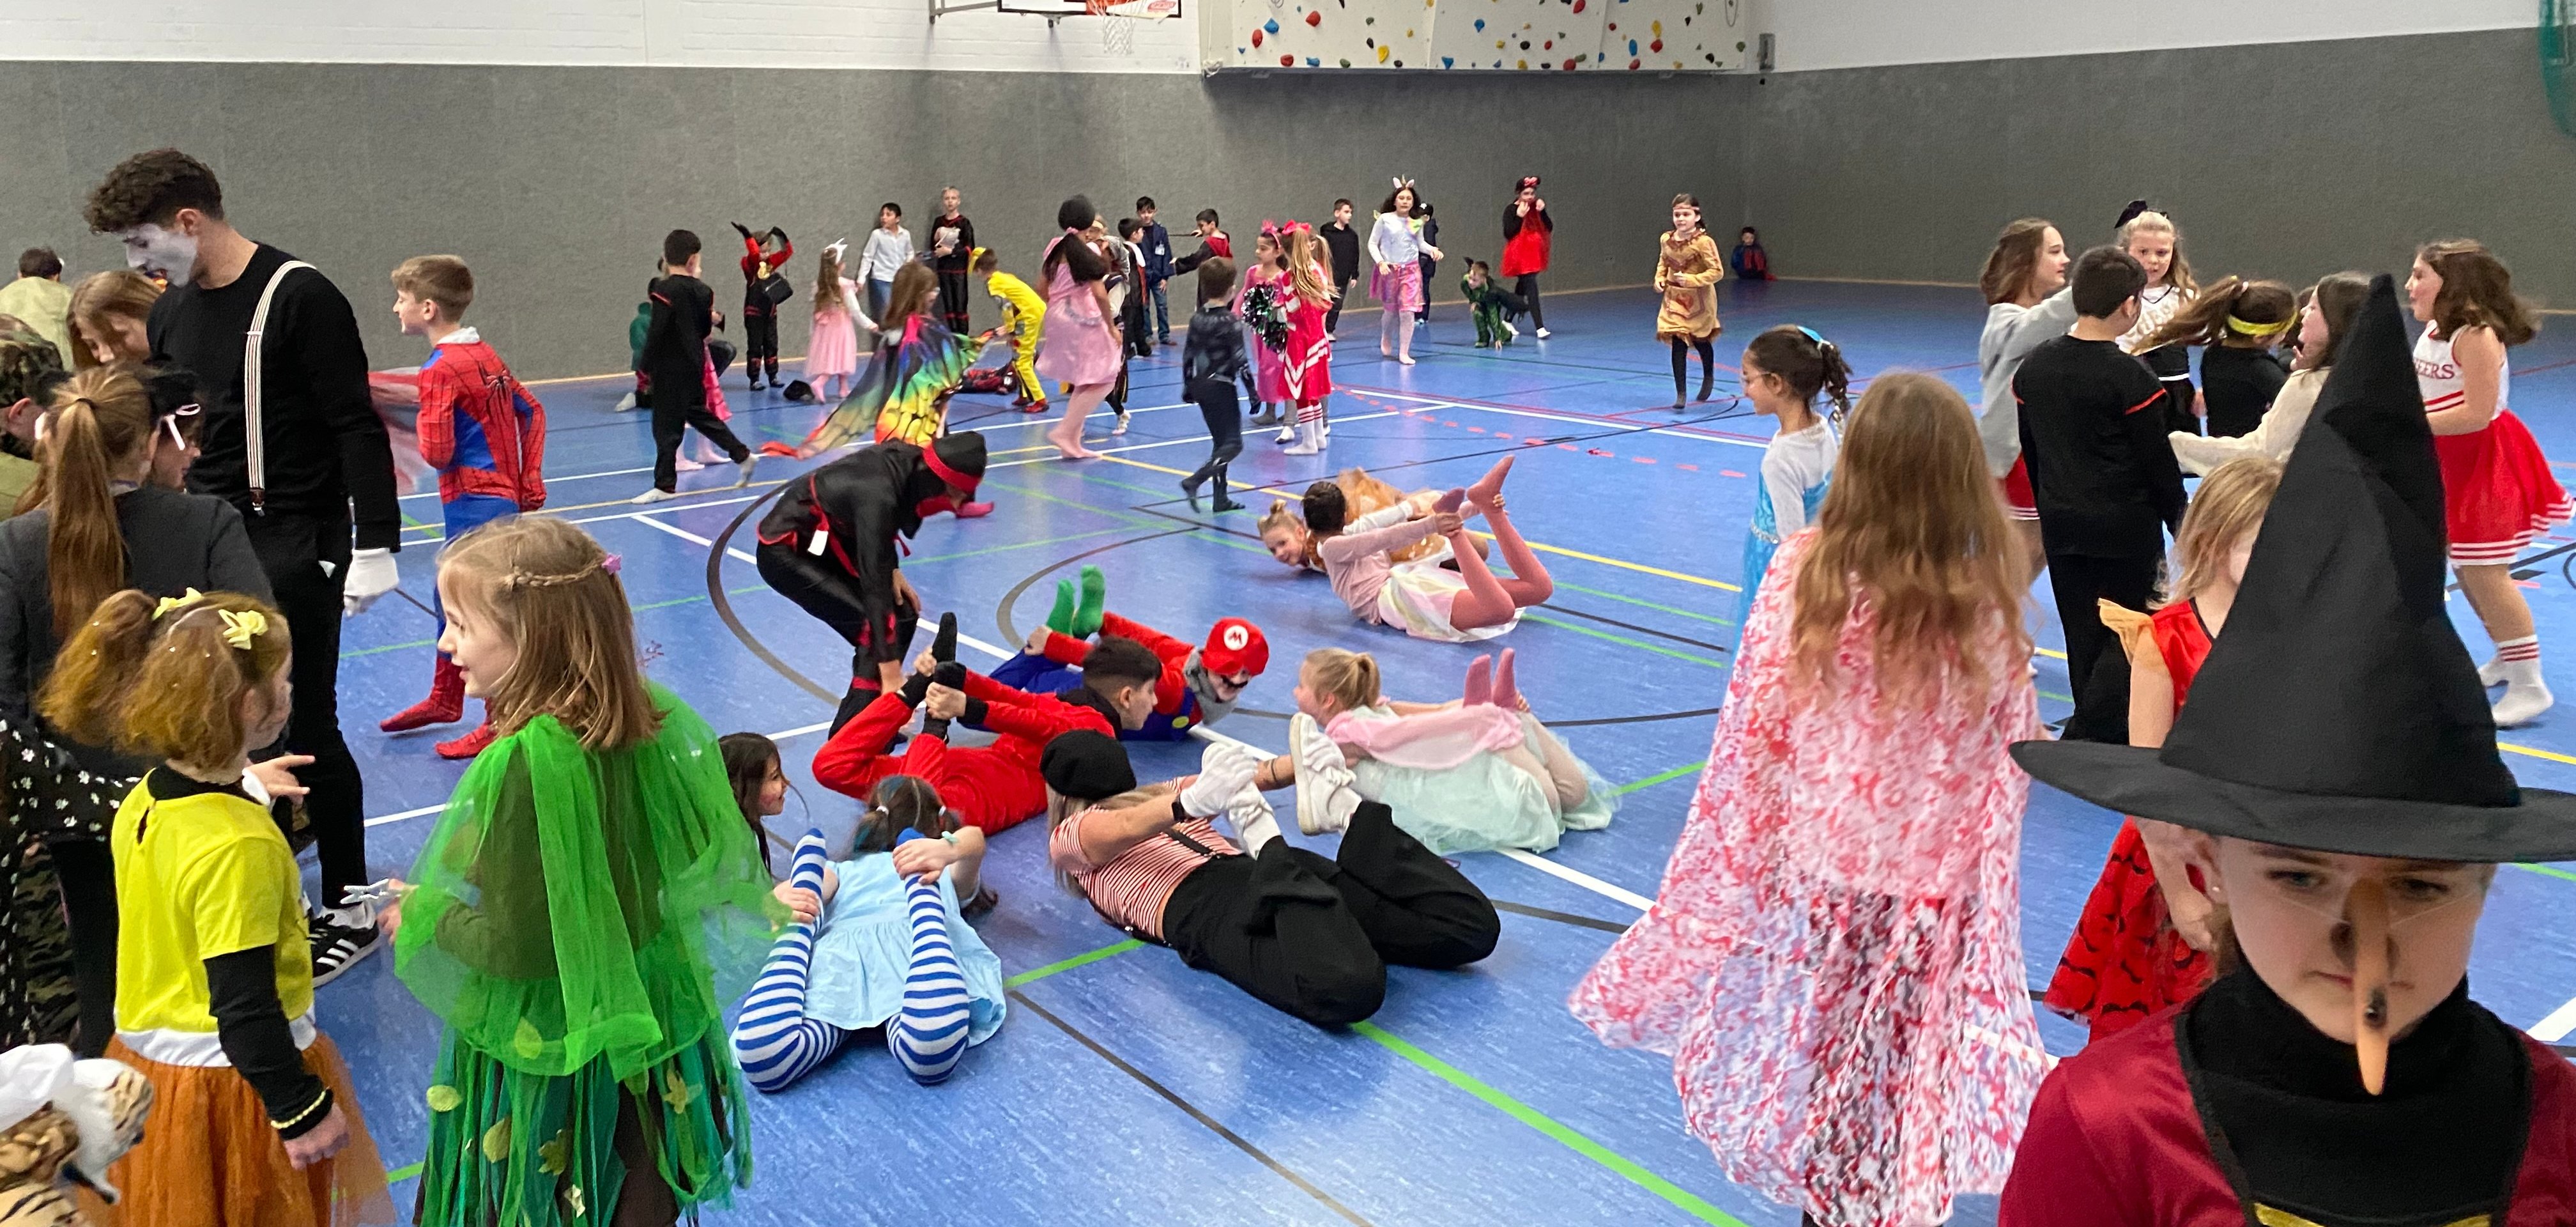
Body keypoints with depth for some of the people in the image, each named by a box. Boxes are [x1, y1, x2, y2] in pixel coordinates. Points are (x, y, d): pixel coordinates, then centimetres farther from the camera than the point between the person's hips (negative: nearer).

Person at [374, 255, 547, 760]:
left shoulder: (439, 370, -17)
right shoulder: (484, 354, 8)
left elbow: (436, 453, -21)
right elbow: (532, 412, 13)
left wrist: (420, 418, 0)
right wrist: (530, 482, 12)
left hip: (473, 503, -9)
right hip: (503, 497, 9)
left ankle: (501, 722, 7)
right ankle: (445, 698, 37)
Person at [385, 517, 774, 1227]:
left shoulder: (523, 764, -29)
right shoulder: (656, 721, -8)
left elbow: (513, 949, -24)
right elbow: (719, 862, 3)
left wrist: (424, 916, -7)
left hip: (544, 1058, -6)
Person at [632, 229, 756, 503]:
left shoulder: (665, 290, -16)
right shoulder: (702, 290, 1)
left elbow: (656, 332, -17)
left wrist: (646, 367, -10)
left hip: (670, 368, -7)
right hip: (695, 365, 7)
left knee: (666, 425, 0)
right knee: (699, 414, 23)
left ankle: (665, 485, 4)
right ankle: (742, 456, 24)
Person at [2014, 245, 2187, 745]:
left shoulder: (2033, 366, 2)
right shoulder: (2130, 377, -17)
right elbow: (2158, 460, -11)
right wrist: (2179, 517, 4)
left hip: (2062, 524, 6)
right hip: (2125, 528, -6)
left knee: (2083, 636, 15)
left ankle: (2099, 733, 25)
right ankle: (2088, 733, -2)